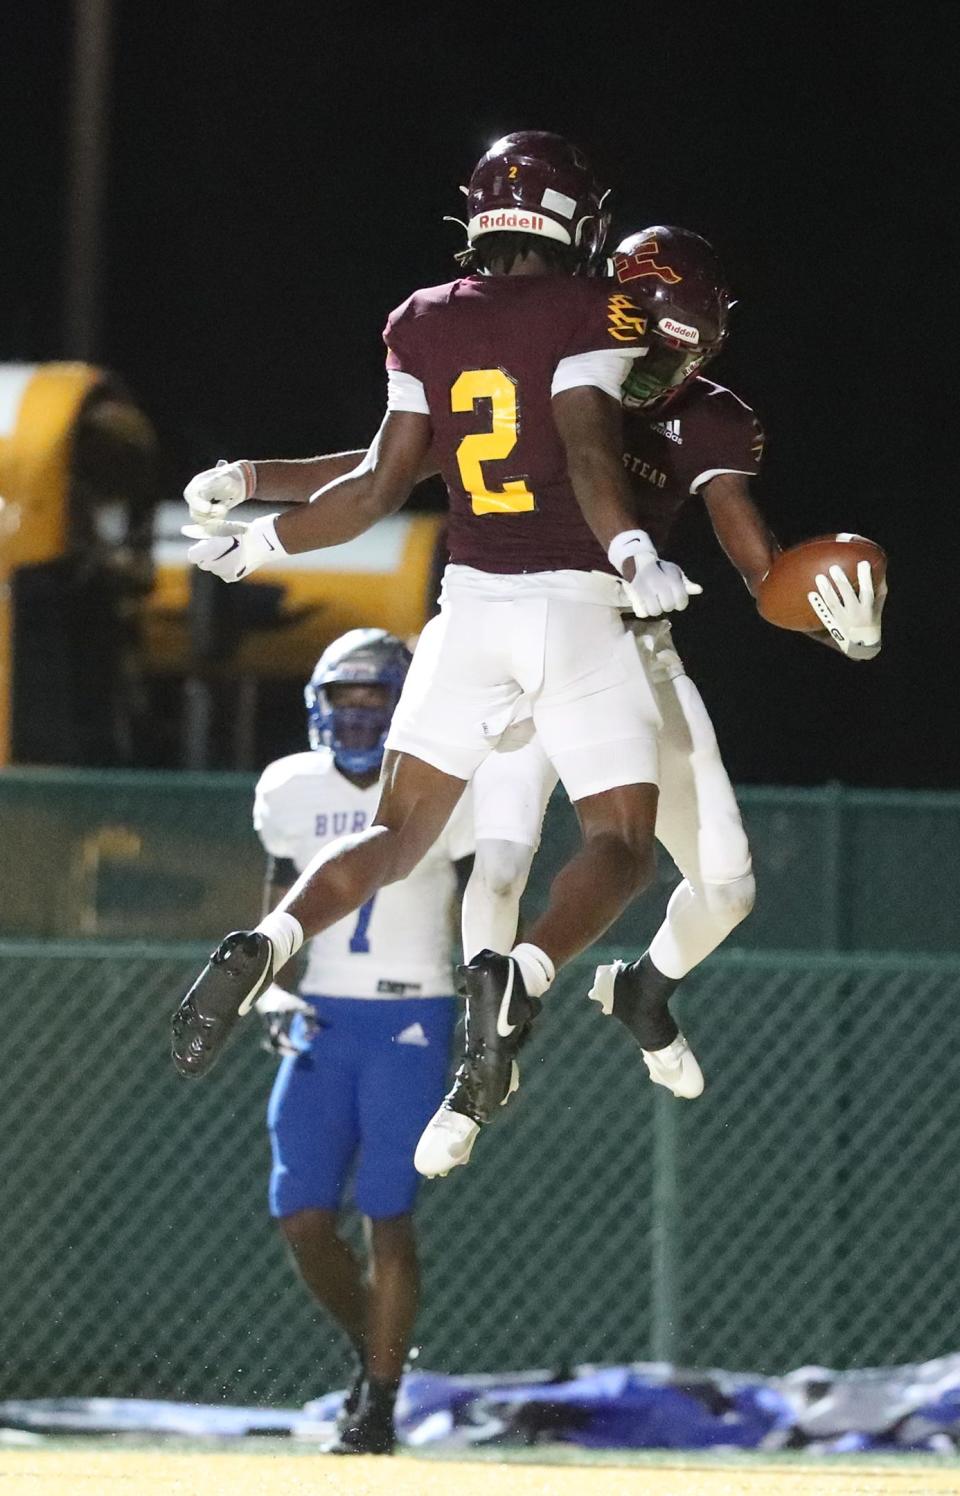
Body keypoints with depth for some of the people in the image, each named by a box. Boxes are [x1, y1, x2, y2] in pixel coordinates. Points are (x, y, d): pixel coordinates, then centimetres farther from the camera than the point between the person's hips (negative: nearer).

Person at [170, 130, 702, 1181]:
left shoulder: (426, 325, 7)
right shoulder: (593, 318, -4)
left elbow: (382, 485, 8)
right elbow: (587, 448, -19)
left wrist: (263, 541, 21)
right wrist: (631, 552, -31)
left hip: (470, 609, 4)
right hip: (579, 612, -4)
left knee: (397, 834, 13)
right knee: (621, 847, 4)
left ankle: (265, 946, -16)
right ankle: (520, 978, -27)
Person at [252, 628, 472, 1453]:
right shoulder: (292, 790, 6)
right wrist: (275, 993, 1)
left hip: (411, 1020, -4)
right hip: (323, 1016, 4)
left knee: (389, 1219, -8)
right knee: (302, 1217, -3)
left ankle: (378, 1408, -1)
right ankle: (375, 1352, 21)